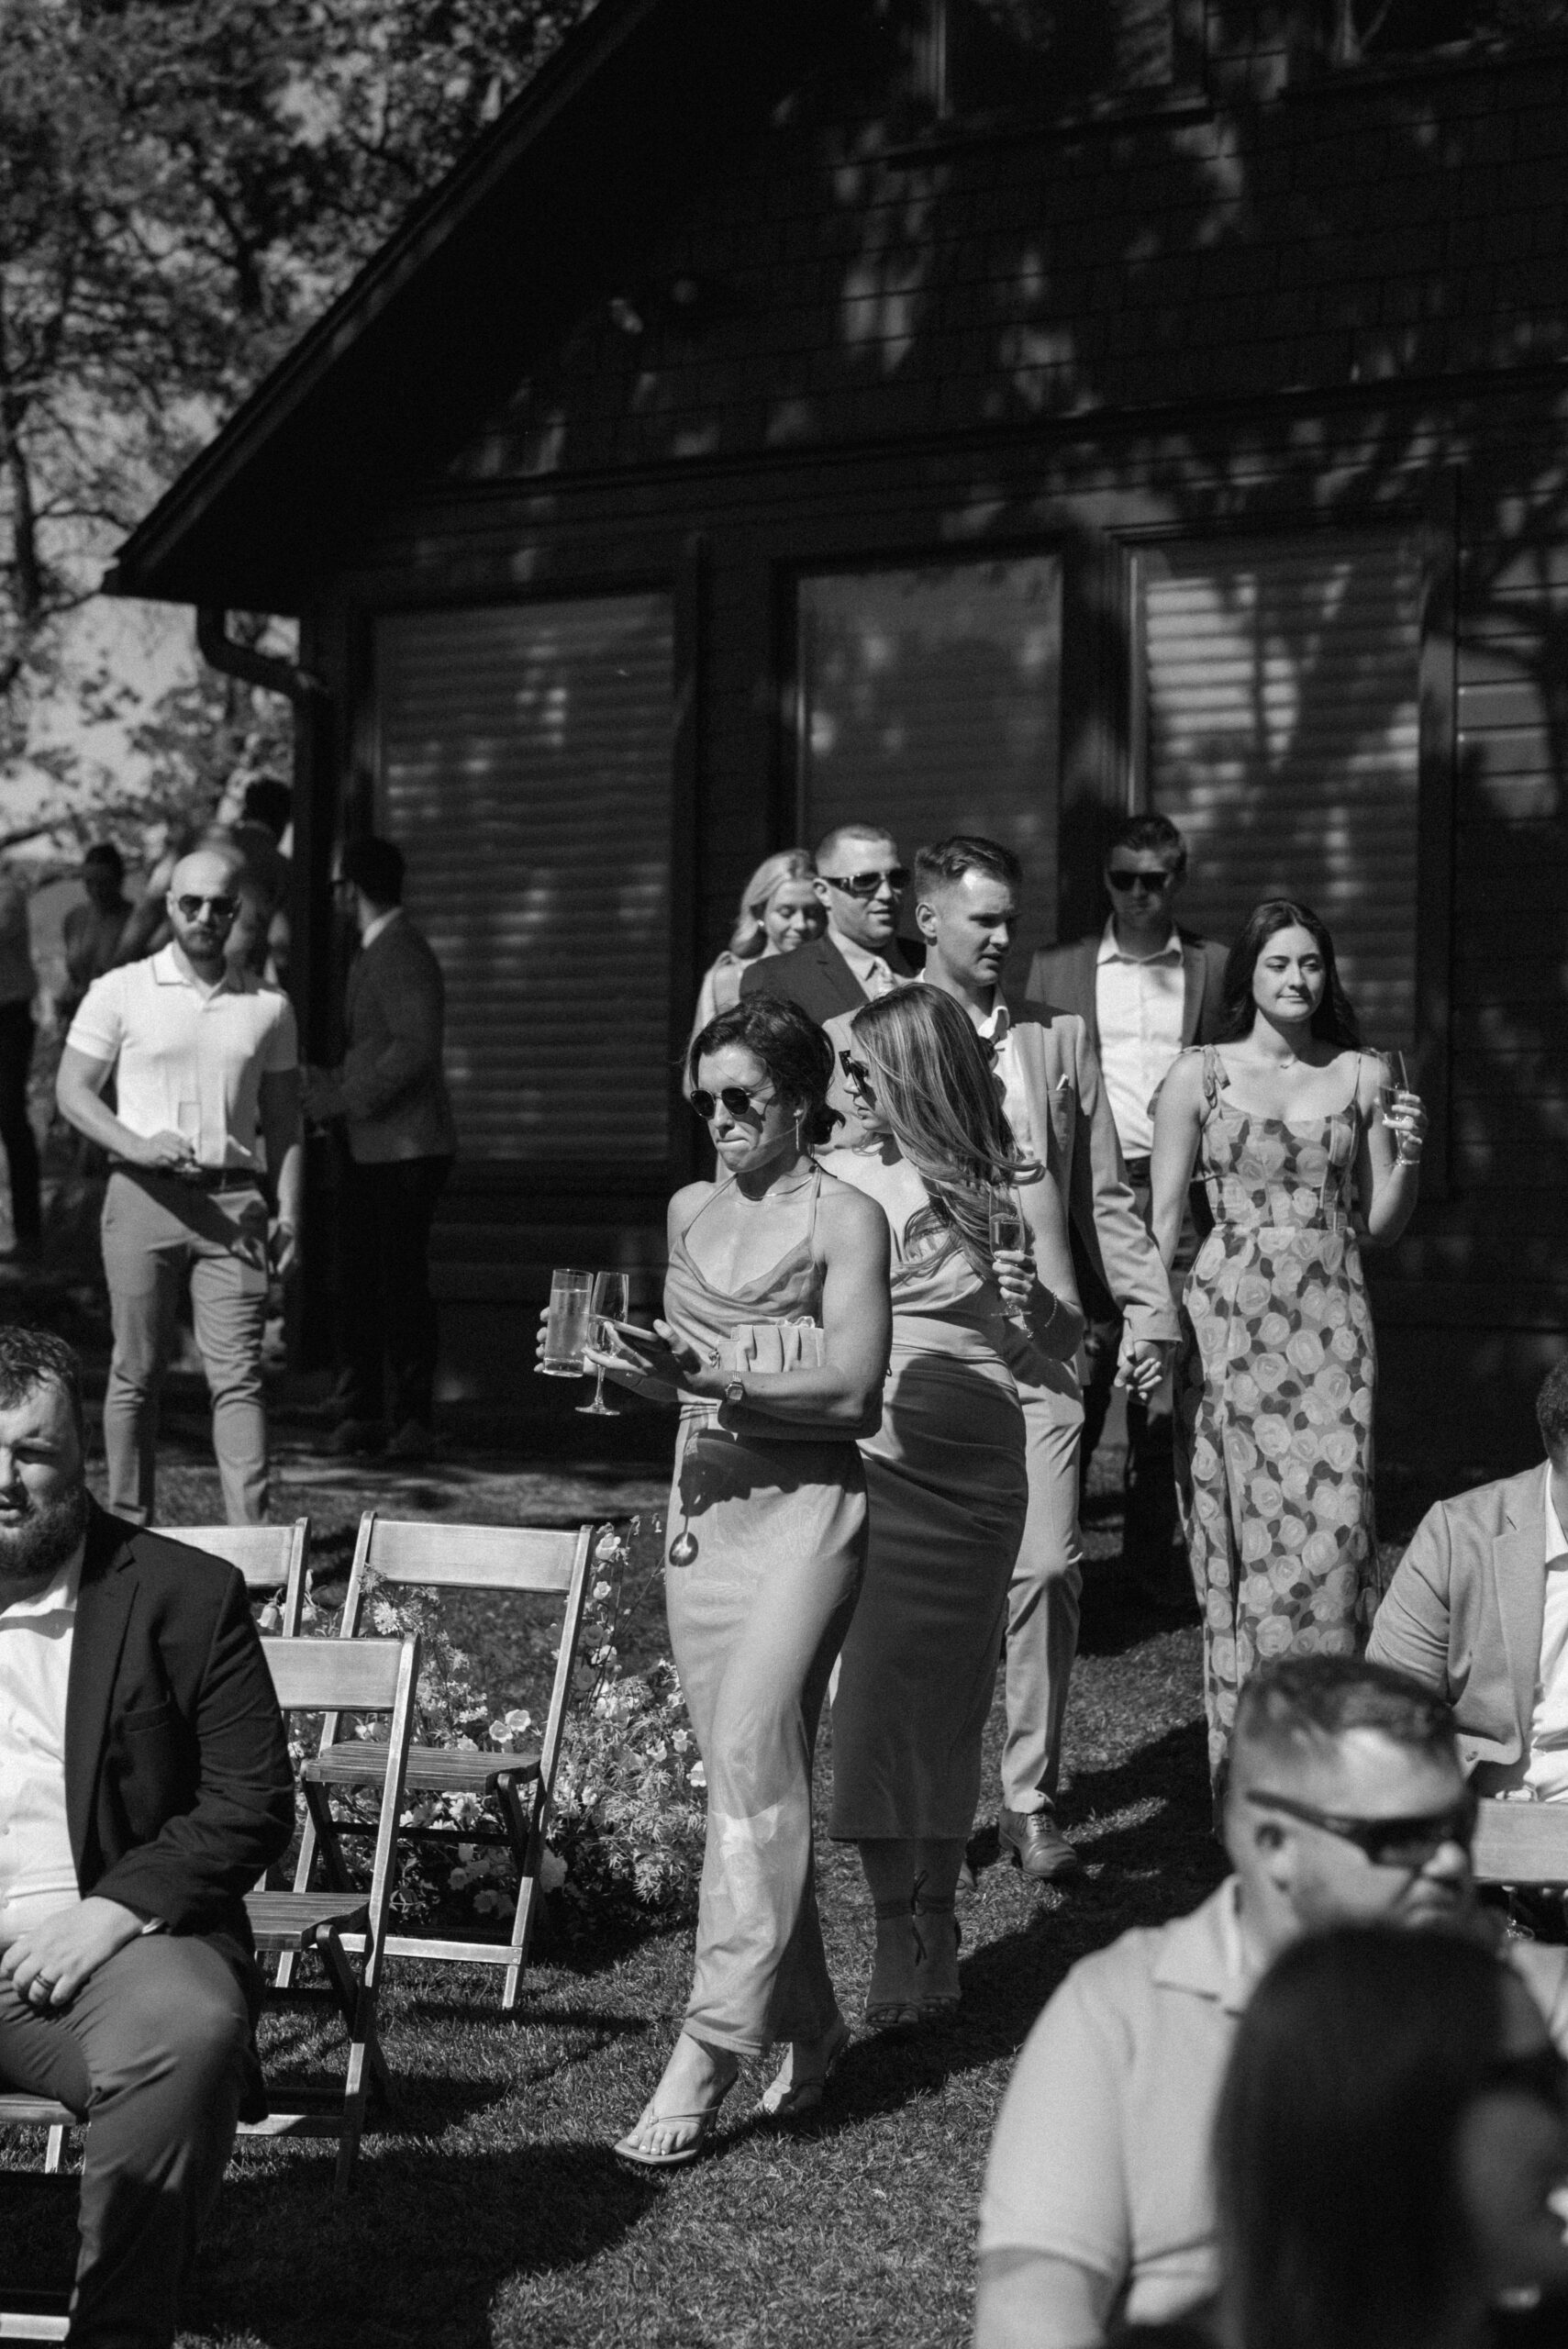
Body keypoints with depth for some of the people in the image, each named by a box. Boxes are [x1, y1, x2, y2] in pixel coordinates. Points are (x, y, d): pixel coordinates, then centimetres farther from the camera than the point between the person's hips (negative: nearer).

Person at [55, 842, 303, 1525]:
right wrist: (136, 1144, -14)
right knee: (136, 1374, 5)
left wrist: (288, 1211, 3)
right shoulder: (120, 992, 4)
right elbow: (71, 1090, 3)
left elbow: (282, 1116, 14)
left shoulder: (268, 1007, 9)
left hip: (232, 1202, 1)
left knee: (238, 1376, -7)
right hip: (143, 1196, -1)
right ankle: (129, 1527, 16)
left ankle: (251, 1537, -10)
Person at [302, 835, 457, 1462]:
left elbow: (415, 1051, -23)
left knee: (402, 1281, -5)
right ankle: (362, 1413, 13)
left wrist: (345, 1098, -19)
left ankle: (414, 1419, 2)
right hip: (368, 1149, 10)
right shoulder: (370, 954, 18)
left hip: (407, 1150, -9)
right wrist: (332, 1081, 14)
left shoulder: (404, 955, -13)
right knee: (359, 1278, 8)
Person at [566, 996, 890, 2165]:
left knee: (751, 1755, -16)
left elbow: (852, 1390, -12)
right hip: (703, 1504, 6)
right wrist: (635, 1369, 1)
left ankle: (711, 2051, -16)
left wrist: (712, 1378, -20)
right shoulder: (691, 1212, 14)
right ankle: (810, 2028, 18)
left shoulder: (844, 1218, -5)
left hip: (806, 1507, -6)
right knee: (757, 1774, 8)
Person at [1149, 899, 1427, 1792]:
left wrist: (1407, 1157, -5)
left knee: (1333, 1524, -7)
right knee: (1241, 1532, 0)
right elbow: (1164, 1216, 5)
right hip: (1228, 1317, -1)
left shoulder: (1362, 1076, 10)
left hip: (1331, 1323, 1)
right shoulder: (1200, 1075, 4)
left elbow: (1381, 1224, 13)